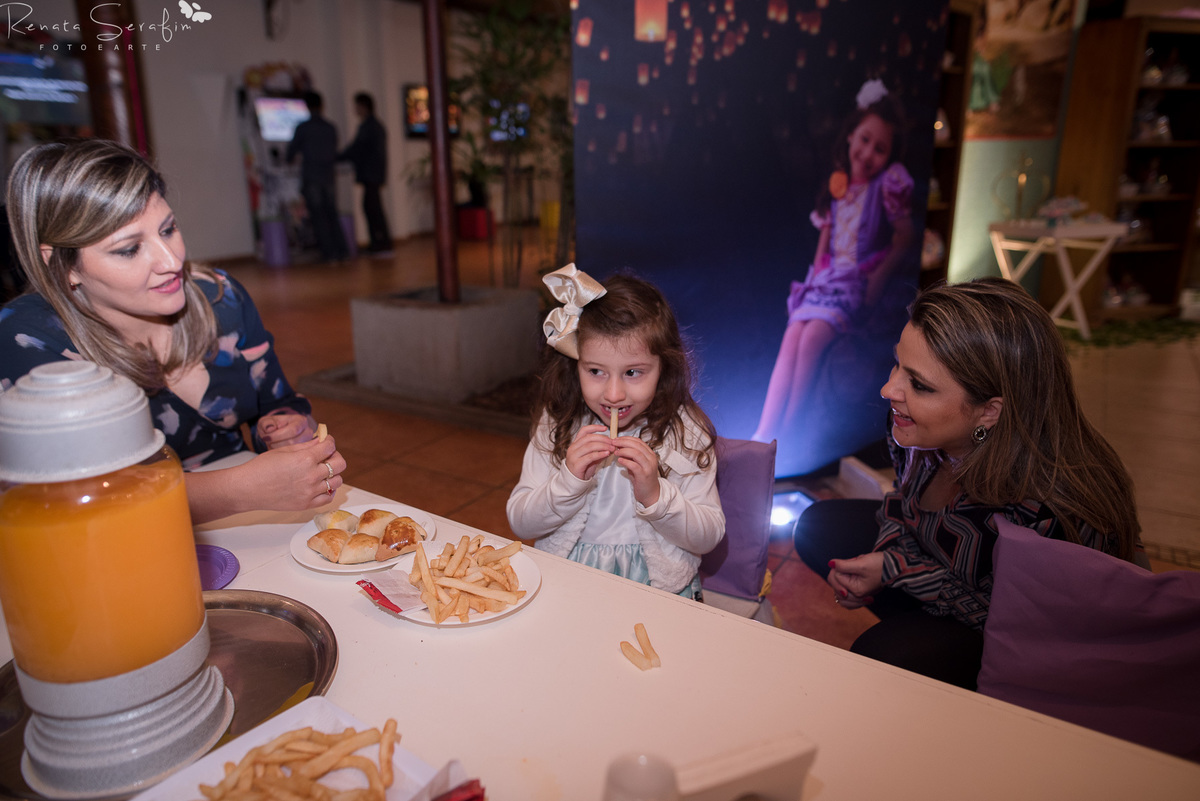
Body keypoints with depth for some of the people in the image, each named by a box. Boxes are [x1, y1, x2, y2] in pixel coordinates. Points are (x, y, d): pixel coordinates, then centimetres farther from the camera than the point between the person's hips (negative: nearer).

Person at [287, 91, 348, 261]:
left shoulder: (302, 128, -7)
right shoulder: (331, 128, 6)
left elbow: (291, 153, 0)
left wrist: (288, 158, 23)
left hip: (311, 177, -4)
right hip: (329, 176, 4)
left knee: (318, 216, 1)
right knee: (332, 214, 10)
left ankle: (329, 252, 0)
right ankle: (340, 250, 6)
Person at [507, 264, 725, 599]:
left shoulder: (686, 434, -5)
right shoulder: (557, 426, -1)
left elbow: (708, 537, -5)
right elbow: (520, 524, -2)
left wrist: (654, 494, -21)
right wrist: (569, 481, -19)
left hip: (656, 585, 1)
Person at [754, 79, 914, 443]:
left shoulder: (888, 184, -2)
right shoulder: (839, 184, 14)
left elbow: (904, 236, -1)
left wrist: (879, 277, -12)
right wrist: (816, 273, 7)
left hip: (858, 281, -5)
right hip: (826, 276, 5)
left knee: (812, 338, -27)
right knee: (791, 339, -17)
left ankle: (785, 434, -23)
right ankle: (763, 435, -23)